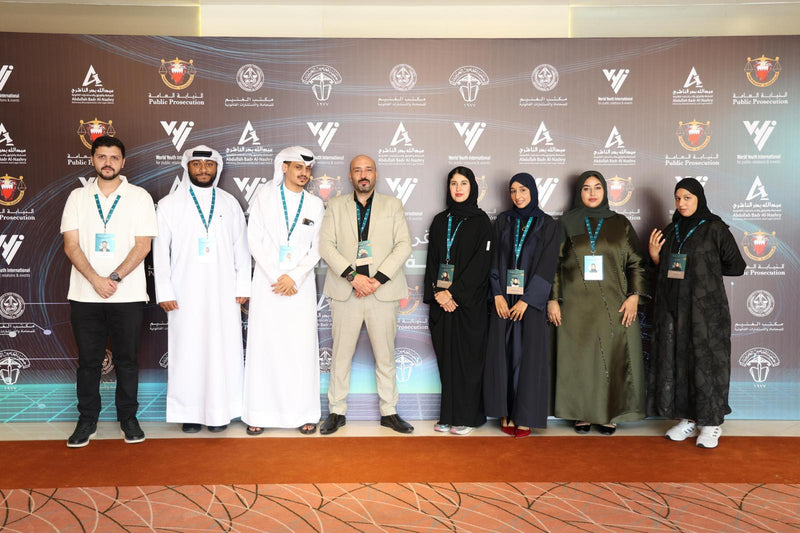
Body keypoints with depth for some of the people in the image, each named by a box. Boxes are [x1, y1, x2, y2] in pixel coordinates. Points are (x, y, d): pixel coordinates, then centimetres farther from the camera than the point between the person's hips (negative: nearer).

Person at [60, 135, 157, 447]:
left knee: (127, 359, 6)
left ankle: (128, 418, 19)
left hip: (128, 294, -1)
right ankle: (87, 420, 21)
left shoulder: (139, 197, 2)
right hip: (85, 295, 2)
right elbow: (71, 245, 1)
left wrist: (114, 278, -14)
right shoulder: (78, 197, 8)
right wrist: (96, 280, -12)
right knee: (88, 360, 8)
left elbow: (143, 245, -5)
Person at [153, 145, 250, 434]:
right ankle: (189, 412, 12)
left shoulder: (229, 203, 11)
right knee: (187, 350, 0)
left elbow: (241, 247, 11)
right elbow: (160, 250, 3)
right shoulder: (169, 204, 5)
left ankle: (219, 411, 11)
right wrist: (164, 291, -3)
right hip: (186, 293, -1)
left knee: (223, 349, 0)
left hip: (223, 291, 1)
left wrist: (243, 285, 5)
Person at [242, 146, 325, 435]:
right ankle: (258, 413, 8)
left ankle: (304, 412, 8)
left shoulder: (315, 205, 9)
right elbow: (256, 240, -1)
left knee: (302, 348, 0)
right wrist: (275, 277, -9)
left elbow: (316, 248, 5)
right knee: (263, 346, 0)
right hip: (267, 282, -1)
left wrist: (294, 277, -9)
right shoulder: (264, 197, 5)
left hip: (301, 285, 1)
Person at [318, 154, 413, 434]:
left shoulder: (392, 205, 10)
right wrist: (353, 276, -13)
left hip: (383, 291, 0)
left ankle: (389, 412, 18)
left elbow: (404, 245, 1)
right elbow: (326, 245, 0)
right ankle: (337, 412, 17)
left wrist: (378, 279, -10)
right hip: (346, 292, 0)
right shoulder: (336, 205, 10)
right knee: (340, 355, 4)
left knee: (385, 356, 6)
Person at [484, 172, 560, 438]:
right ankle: (506, 412, 14)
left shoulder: (547, 225, 0)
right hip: (503, 298, 2)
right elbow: (494, 259, 3)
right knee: (503, 353, 3)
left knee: (528, 355, 0)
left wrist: (526, 300, -13)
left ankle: (525, 416, 10)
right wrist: (498, 294, -8)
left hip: (531, 299, -2)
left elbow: (547, 266, -7)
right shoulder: (503, 221, 8)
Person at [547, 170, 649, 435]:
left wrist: (634, 295, -6)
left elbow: (635, 262, 6)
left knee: (612, 357, 1)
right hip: (577, 304, 0)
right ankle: (582, 413, 15)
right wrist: (552, 299, -2)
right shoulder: (567, 223, 6)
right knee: (579, 357, 3)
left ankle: (609, 413, 13)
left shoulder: (620, 223, 7)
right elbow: (554, 264, 4)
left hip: (613, 304, 0)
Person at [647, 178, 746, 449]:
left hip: (705, 307, -5)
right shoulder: (670, 231, 11)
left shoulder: (715, 228, -4)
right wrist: (654, 256, -2)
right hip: (673, 307, 5)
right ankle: (687, 419, 18)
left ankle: (711, 423, 12)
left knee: (706, 362, -1)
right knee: (676, 362, 6)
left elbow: (737, 266, -2)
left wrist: (704, 268, 0)